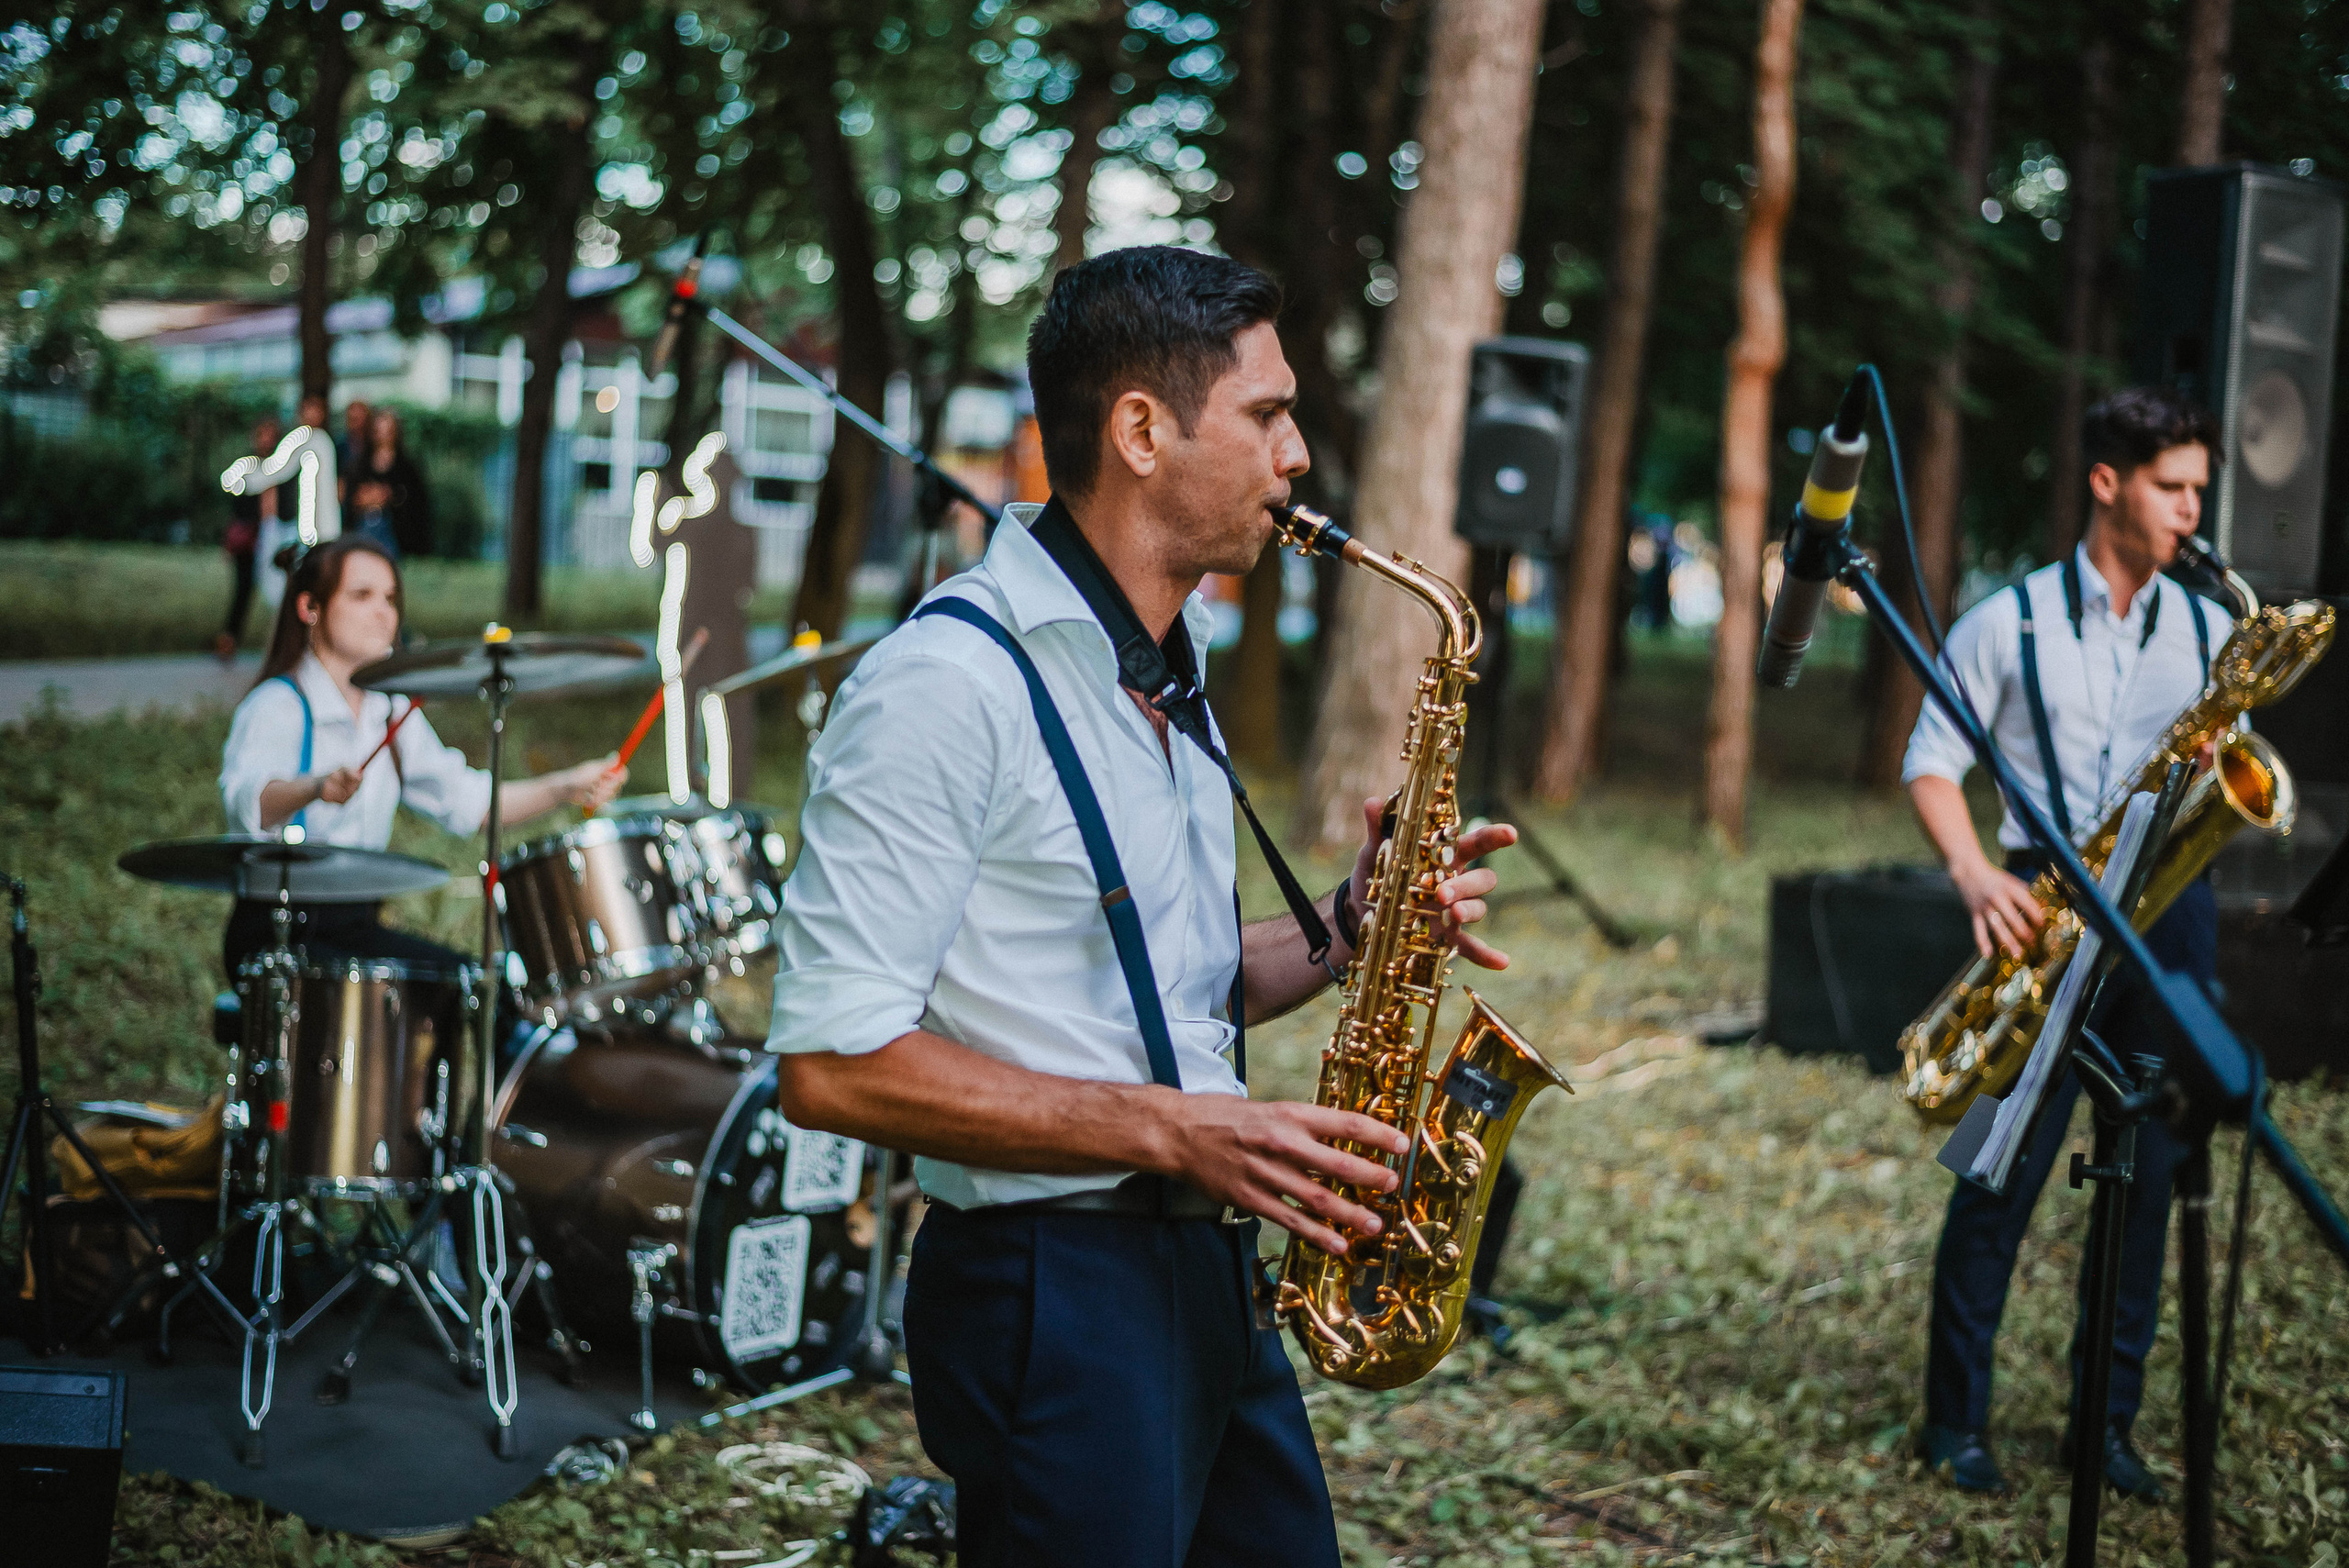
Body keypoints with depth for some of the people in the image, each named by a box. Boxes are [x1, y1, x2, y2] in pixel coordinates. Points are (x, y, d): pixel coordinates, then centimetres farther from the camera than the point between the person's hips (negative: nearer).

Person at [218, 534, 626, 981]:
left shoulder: (393, 711, 13)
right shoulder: (276, 706, -13)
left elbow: (464, 799, 13)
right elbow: (246, 802, -32)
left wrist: (565, 788, -2)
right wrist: (316, 788, -54)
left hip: (357, 925, 8)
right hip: (276, 934, -8)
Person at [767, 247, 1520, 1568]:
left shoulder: (1169, 672, 14)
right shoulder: (950, 684, -17)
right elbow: (832, 1063, -21)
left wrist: (1344, 934, 2)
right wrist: (1173, 1129, -22)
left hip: (1213, 1278, 9)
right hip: (1052, 1297, -9)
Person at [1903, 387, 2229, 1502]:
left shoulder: (2208, 630, 13)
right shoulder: (2009, 623, 2)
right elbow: (1931, 764, 2)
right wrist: (1974, 874, -14)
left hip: (2168, 906, 4)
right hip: (2049, 909, -4)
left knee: (2152, 1171, 4)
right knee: (2007, 1166, -5)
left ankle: (2110, 1420, 15)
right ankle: (1956, 1418, 7)